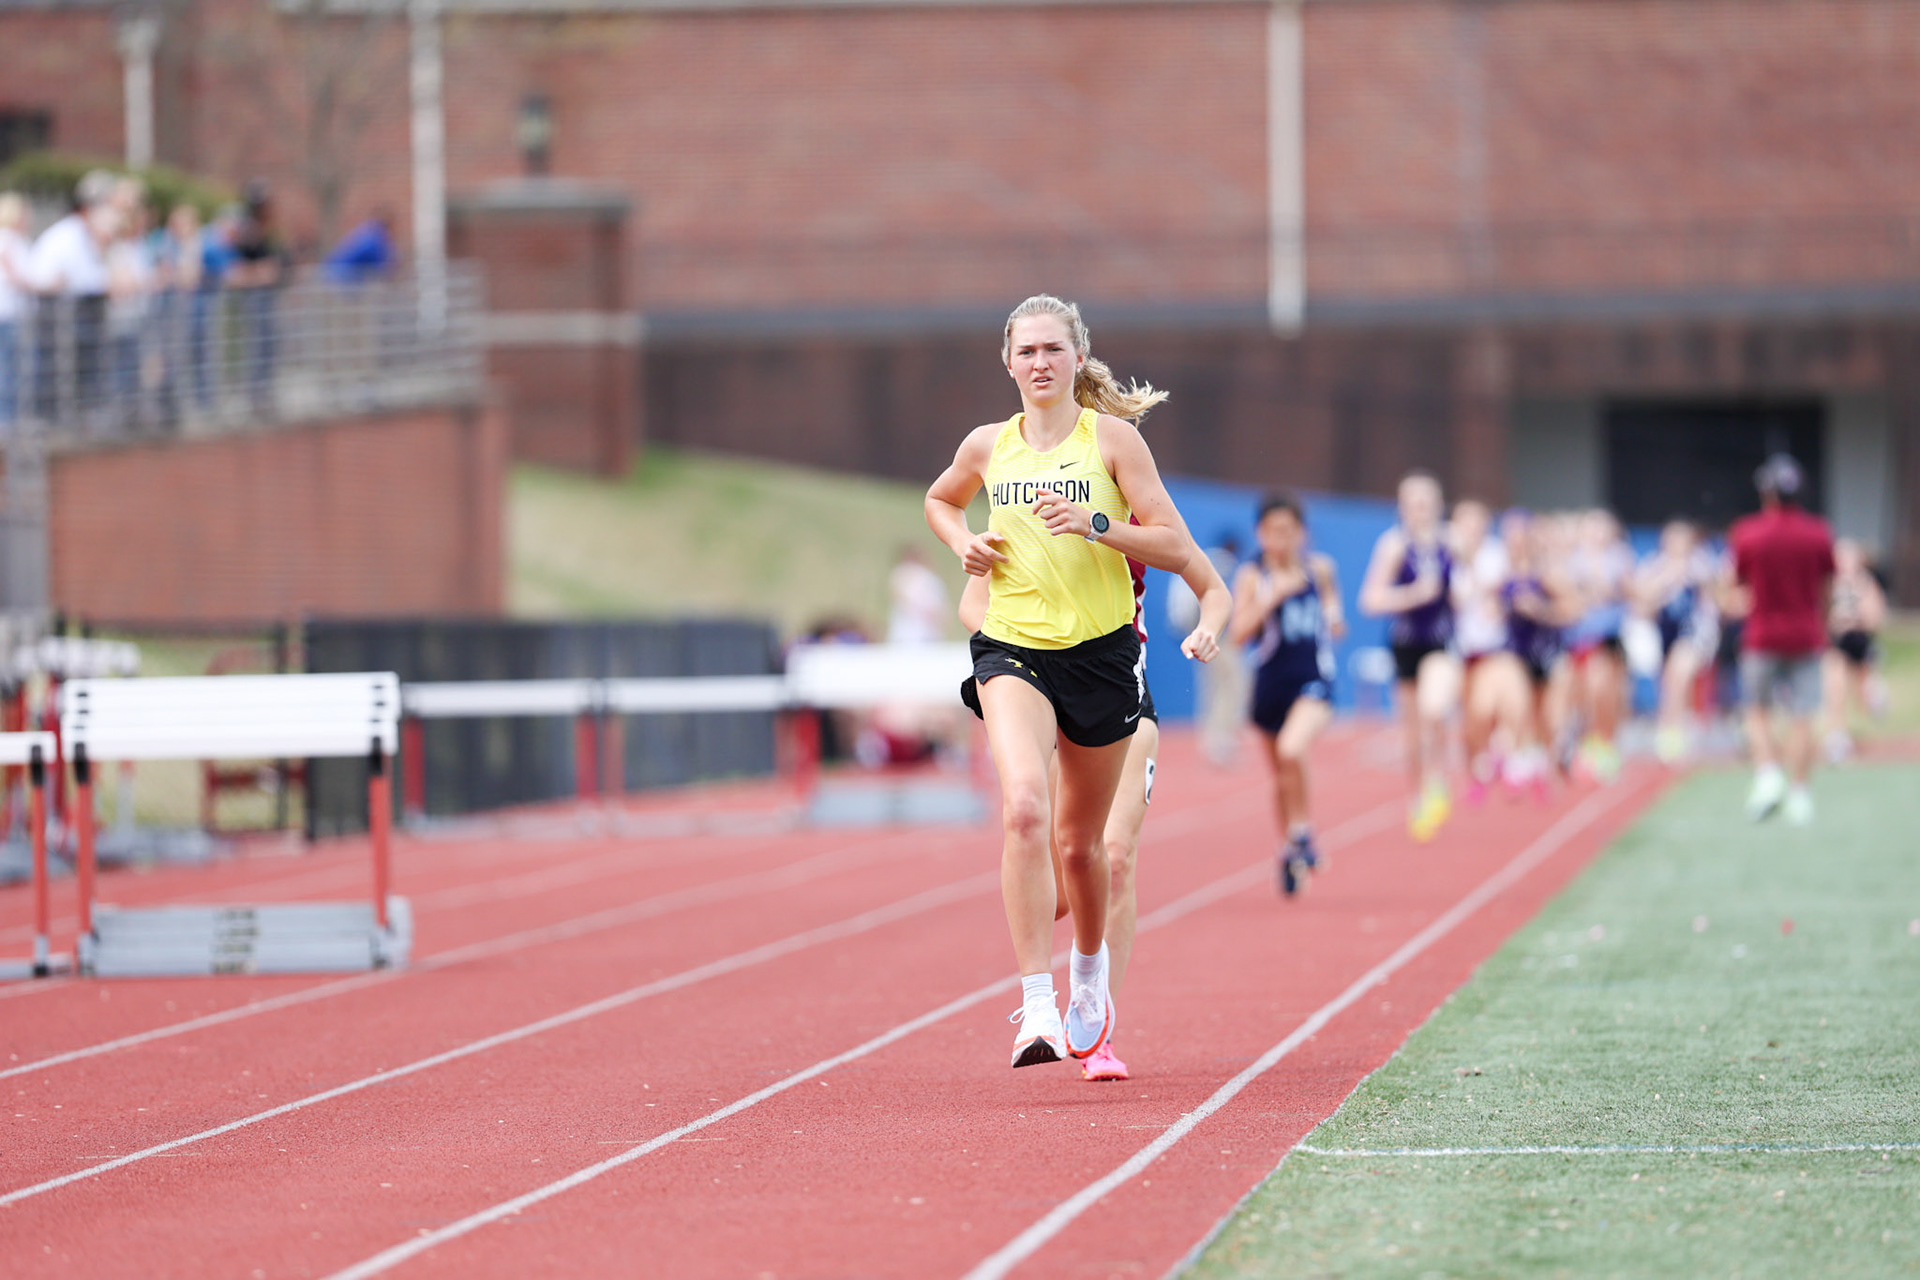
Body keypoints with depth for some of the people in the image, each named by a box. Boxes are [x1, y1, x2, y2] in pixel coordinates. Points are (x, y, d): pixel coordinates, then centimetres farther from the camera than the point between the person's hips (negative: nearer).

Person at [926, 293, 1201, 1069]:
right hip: (1013, 651, 0)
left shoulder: (1112, 438, -3)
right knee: (1024, 807, -25)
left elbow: (1176, 548, -6)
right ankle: (1037, 1009, -28)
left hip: (1101, 654, 0)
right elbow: (939, 501, 27)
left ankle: (1089, 971, 44)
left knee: (1080, 839, 13)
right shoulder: (988, 446, 5)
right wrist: (962, 542, 6)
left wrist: (1094, 524, -20)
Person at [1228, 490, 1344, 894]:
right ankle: (1289, 845, 33)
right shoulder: (1253, 576, -4)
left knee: (1291, 750, -27)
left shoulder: (1319, 568, 1)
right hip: (1270, 683, 1)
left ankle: (1302, 831, -7)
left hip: (1314, 679, -1)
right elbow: (1237, 633, -13)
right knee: (1279, 771, 12)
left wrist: (1335, 620, -4)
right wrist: (1273, 596, -22)